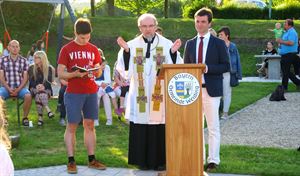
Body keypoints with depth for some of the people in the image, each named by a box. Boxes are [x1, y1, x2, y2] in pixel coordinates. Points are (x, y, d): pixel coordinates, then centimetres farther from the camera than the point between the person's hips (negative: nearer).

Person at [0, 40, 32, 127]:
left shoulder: (24, 61, 6)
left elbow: (25, 78, 3)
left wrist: (18, 90, -11)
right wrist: (9, 89, -12)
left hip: (20, 87, 0)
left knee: (28, 96, -31)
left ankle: (25, 117, -13)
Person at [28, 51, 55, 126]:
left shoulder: (49, 68, 6)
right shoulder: (31, 68, 10)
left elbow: (49, 81, -2)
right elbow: (31, 81, 2)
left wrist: (44, 86, -24)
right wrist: (36, 86, -20)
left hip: (46, 89, -1)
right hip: (34, 88, 1)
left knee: (40, 95, -37)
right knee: (38, 93, -36)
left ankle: (40, 117, -45)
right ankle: (48, 110, -49)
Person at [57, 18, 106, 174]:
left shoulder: (93, 50, 10)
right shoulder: (66, 49, -2)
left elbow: (98, 73, 15)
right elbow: (60, 74, -4)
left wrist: (97, 70, -9)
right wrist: (75, 74, -21)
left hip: (91, 92, 4)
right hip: (73, 93, -4)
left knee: (89, 125, 7)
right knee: (72, 126, -1)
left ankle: (92, 159, 12)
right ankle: (71, 161, 3)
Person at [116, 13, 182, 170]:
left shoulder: (167, 44, 3)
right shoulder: (132, 45, 4)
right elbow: (125, 70, -2)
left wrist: (173, 52, -16)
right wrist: (125, 51, -12)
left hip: (160, 95, -1)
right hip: (140, 96, 1)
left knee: (160, 128, 1)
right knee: (140, 129, 4)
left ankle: (160, 160, 12)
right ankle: (142, 160, 15)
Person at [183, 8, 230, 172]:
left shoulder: (218, 43, 1)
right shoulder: (190, 44, 12)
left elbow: (226, 66, -3)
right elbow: (185, 66, 16)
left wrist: (208, 68, -16)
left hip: (211, 90, -4)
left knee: (213, 127, -2)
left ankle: (213, 160, 3)